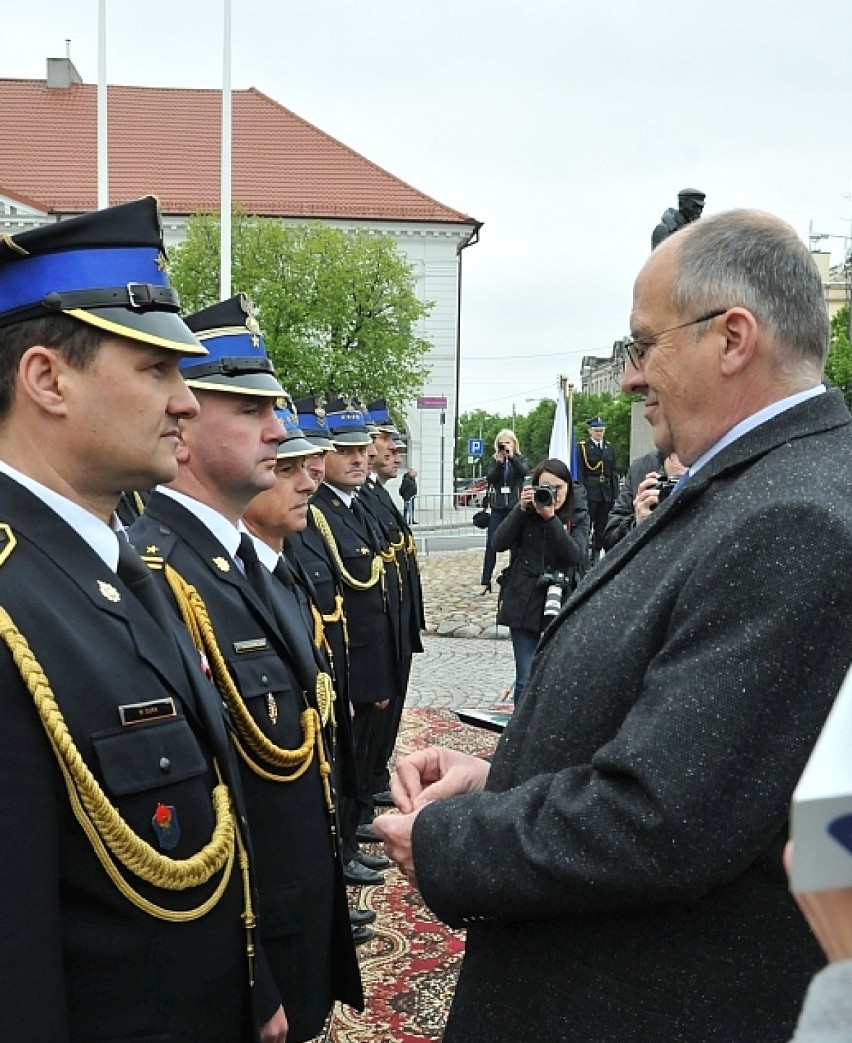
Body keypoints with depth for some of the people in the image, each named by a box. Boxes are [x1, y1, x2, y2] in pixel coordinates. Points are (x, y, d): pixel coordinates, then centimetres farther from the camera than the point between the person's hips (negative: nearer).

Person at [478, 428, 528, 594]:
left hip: (515, 507, -1)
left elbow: (525, 472, -16)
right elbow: (489, 477, -6)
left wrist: (512, 457, -26)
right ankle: (485, 582, -2)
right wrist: (499, 462, -19)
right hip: (497, 508, 1)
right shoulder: (494, 460, 9)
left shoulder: (520, 460, 6)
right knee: (491, 545, -3)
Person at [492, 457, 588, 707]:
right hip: (524, 602, 0)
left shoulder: (578, 518, 3)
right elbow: (499, 544, -8)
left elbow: (574, 554, -14)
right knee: (526, 679, -1)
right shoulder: (525, 512, 4)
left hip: (561, 603, 0)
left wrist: (551, 518, -21)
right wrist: (521, 509, -16)